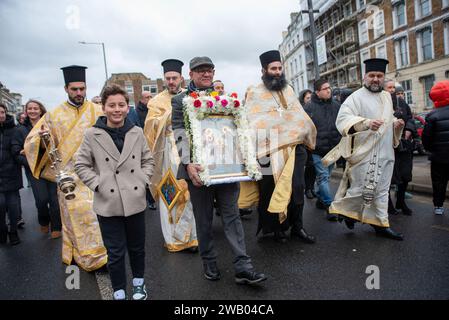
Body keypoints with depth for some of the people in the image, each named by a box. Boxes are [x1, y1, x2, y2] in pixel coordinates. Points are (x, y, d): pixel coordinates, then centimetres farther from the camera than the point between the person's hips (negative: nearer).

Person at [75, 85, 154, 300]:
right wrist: (98, 185, -10)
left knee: (137, 247, 18)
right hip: (108, 204, -2)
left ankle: (139, 282, 42)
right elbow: (81, 165, 0)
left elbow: (148, 160, 10)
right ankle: (119, 292, 29)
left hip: (135, 201, 2)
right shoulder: (92, 135, -7)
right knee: (115, 253, 9)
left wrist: (143, 181, -2)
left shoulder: (137, 132, 0)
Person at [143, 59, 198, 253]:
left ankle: (189, 235, 15)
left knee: (189, 192, 1)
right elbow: (151, 125, -6)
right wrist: (170, 113, -16)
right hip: (168, 150, -1)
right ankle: (173, 238, 15)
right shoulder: (157, 101, 8)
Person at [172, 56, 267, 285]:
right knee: (203, 219, 10)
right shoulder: (180, 100, 5)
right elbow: (180, 134, -5)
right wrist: (188, 164, -19)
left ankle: (243, 268, 8)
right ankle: (209, 263, 27)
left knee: (232, 215, 4)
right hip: (200, 168, -2)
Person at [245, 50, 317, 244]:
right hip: (270, 151, -4)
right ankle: (275, 228, 19)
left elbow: (300, 116, 20)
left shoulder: (288, 90, 17)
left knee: (297, 188, 2)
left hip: (293, 148, 4)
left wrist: (305, 135, 9)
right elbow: (252, 122, -7)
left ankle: (297, 227, 17)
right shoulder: (255, 93, 1)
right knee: (271, 190, 4)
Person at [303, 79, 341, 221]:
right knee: (323, 177, -6)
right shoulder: (309, 107, -8)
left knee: (326, 176, 16)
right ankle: (329, 206, -2)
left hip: (332, 149, 5)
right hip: (317, 150, -5)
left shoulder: (336, 105, 6)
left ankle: (320, 199, 34)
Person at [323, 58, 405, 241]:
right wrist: (366, 123, -39)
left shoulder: (387, 97, 14)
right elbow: (343, 119, -24)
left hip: (385, 153, 7)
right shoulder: (356, 97, -9)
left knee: (382, 190, 12)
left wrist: (396, 124, 5)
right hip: (364, 152, -7)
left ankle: (381, 224, 23)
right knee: (360, 189, -1)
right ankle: (347, 211, 25)